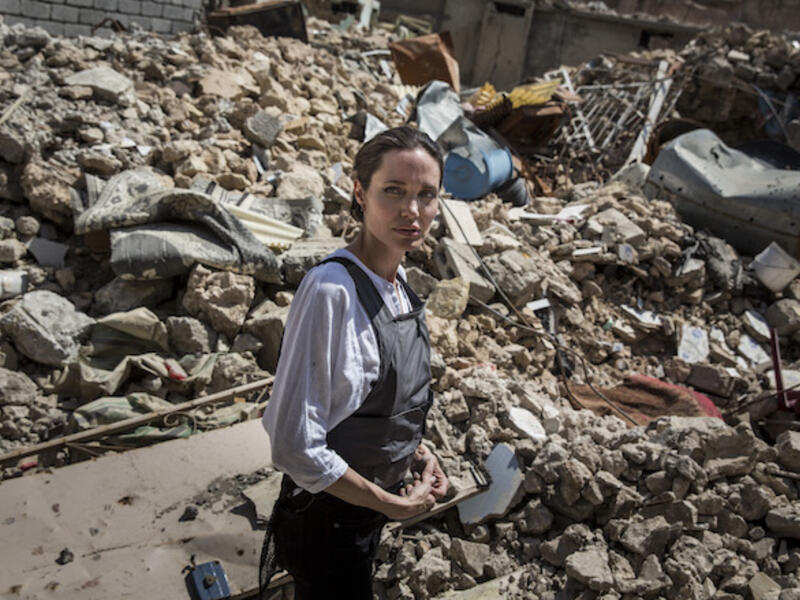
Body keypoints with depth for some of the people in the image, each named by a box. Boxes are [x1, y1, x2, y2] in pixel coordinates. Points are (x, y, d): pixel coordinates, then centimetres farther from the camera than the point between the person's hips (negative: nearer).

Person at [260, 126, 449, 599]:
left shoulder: (398, 281, -4)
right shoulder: (332, 291, -29)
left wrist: (417, 450, -1)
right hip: (331, 518, -7)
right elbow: (295, 445, -29)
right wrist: (392, 503, -18)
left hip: (370, 505, 8)